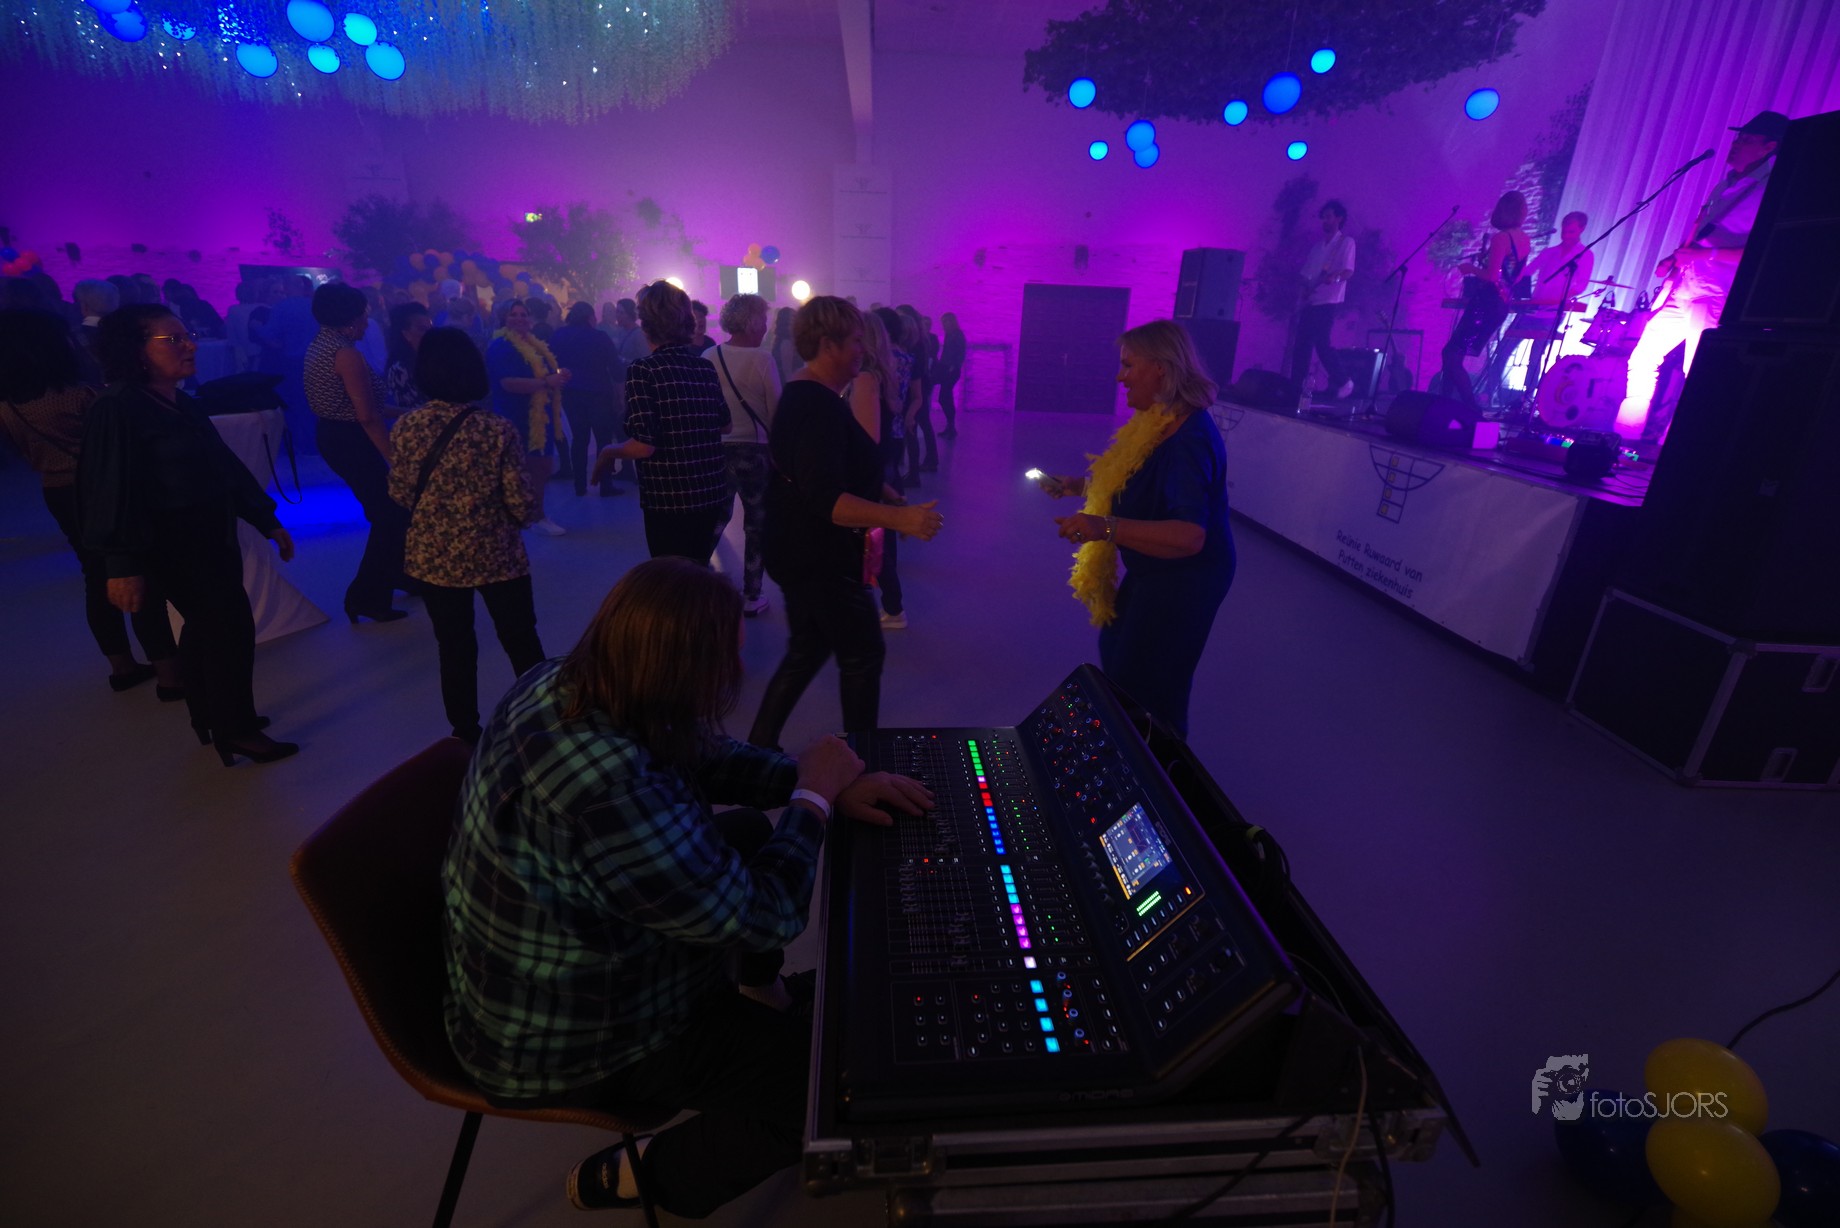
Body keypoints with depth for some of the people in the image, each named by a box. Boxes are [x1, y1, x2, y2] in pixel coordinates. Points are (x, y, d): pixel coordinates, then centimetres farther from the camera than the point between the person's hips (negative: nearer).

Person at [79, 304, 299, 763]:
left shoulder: (185, 405, 10)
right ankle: (236, 731, 8)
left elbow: (226, 465, 14)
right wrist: (123, 565, -23)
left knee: (206, 629, 17)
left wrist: (268, 521, 14)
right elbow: (111, 490, -19)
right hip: (174, 548, -8)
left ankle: (212, 718, 32)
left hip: (212, 538, 8)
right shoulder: (117, 411, -15)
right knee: (231, 627, -5)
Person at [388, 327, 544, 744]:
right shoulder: (498, 431, -16)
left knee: (455, 650, 16)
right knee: (522, 645, 13)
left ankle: (467, 736, 29)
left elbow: (400, 494, 2)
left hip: (434, 557, 3)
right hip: (497, 556, -2)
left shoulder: (407, 427, -8)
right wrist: (524, 511, 8)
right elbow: (522, 506, -14)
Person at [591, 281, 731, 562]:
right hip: (712, 494, 6)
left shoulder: (643, 371, -12)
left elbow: (644, 446, -18)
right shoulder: (706, 367, 4)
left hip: (669, 500, -5)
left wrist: (608, 454, 0)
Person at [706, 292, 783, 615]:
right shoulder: (762, 359, -14)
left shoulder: (708, 356, -3)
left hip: (715, 449, 4)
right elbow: (775, 410, -12)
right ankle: (750, 596, 14)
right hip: (753, 451, -4)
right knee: (756, 525, 9)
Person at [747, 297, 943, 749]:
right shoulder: (818, 406, -23)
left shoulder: (801, 396, 11)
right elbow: (825, 500, -33)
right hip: (821, 562, -10)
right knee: (864, 655, 5)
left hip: (803, 555, 10)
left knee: (805, 652, 19)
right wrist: (899, 517, -38)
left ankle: (759, 747, 28)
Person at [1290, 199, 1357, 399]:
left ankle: (1343, 382, -5)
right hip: (1311, 302, 7)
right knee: (1301, 344, 1)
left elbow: (1348, 271, -10)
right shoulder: (1318, 246, 21)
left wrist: (1334, 277, -32)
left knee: (1321, 342, -16)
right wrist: (1304, 291, -1)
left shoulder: (1346, 242, 1)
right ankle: (1296, 386, 4)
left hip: (1329, 301, -7)